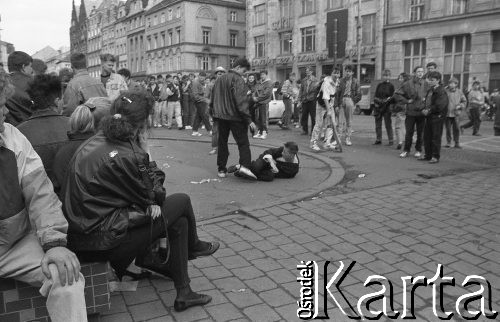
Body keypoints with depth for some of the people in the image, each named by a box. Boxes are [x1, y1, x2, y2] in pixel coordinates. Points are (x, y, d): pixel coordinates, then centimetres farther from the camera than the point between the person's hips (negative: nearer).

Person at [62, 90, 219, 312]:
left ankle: (183, 293, 29)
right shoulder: (124, 156, -24)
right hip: (102, 241, -9)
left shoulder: (97, 141, 5)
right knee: (181, 202, -1)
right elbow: (147, 197, -10)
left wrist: (153, 197, -4)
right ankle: (193, 246, 29)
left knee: (179, 222, 16)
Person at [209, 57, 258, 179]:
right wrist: (249, 120, -19)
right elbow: (241, 102, -19)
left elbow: (213, 99, 20)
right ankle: (245, 166, -22)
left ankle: (221, 169, 17)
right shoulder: (238, 79, -11)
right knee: (243, 142, -4)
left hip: (220, 116, 7)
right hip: (235, 117, -7)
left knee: (222, 142, 14)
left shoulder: (219, 79, 14)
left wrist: (213, 114, 27)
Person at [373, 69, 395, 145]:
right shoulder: (379, 85, 13)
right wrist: (376, 100, -4)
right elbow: (375, 96, 12)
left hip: (386, 108, -4)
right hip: (378, 107, 4)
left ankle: (391, 140, 5)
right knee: (378, 124, 7)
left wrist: (387, 100, -18)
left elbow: (392, 97, -2)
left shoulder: (391, 86, 1)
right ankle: (378, 140, 16)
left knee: (388, 124, -3)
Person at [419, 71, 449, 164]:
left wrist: (429, 110, -15)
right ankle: (428, 155, 22)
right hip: (429, 116, 9)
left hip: (437, 117, -9)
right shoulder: (430, 90, 14)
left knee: (436, 138, -2)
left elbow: (439, 106, -21)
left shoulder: (441, 91, -13)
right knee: (426, 136, 12)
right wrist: (425, 110, 4)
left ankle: (435, 157, 7)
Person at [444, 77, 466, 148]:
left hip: (456, 114, 1)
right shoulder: (445, 91, -1)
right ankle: (448, 142, 17)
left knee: (456, 129, -1)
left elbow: (464, 101, 12)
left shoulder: (459, 92, 5)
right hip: (447, 113, -1)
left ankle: (457, 143, 8)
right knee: (448, 129, 5)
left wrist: (460, 106, -7)